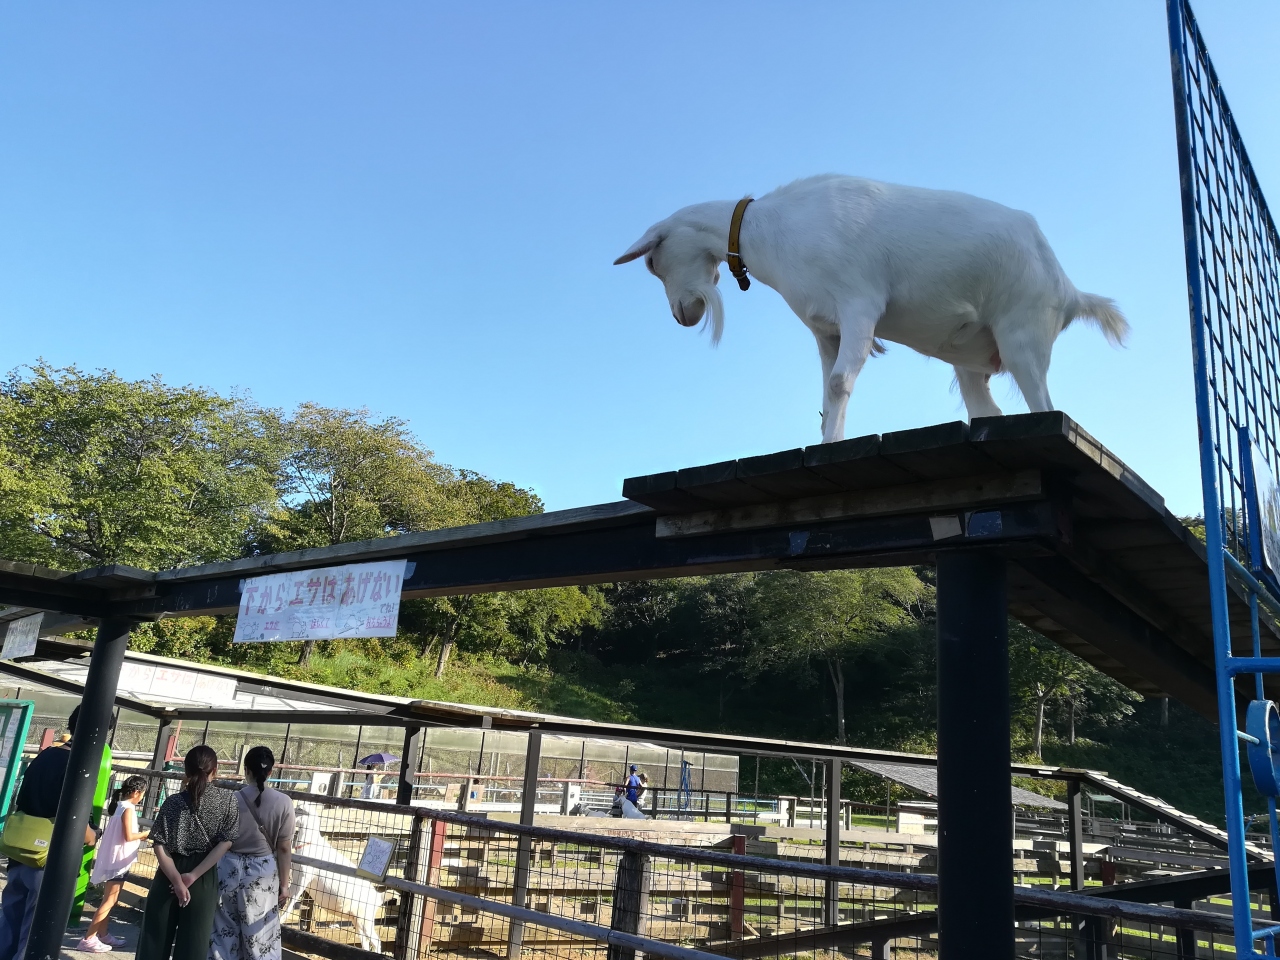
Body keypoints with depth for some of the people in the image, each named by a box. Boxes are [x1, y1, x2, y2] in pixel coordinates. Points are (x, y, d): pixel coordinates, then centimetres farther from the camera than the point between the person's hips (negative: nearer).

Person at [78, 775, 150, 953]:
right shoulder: (128, 809, -17)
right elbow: (128, 836, -20)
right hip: (118, 860, -10)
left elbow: (122, 835, 11)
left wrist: (140, 837, 12)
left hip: (114, 859, 10)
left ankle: (102, 935, 23)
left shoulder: (120, 806, 10)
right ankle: (88, 939, -4)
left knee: (110, 900, 16)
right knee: (109, 900, -5)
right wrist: (145, 834, -5)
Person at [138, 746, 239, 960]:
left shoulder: (173, 801, -1)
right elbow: (225, 843, -10)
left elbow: (159, 845, -9)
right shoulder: (228, 799, -3)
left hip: (168, 877, 1)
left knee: (154, 940, 12)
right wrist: (193, 876, -10)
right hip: (204, 881, -1)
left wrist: (177, 880, -14)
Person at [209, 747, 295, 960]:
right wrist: (284, 883, 5)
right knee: (260, 936, 9)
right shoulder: (283, 803, -10)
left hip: (230, 869, 1)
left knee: (225, 931, 17)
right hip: (263, 872, -1)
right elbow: (284, 848, -6)